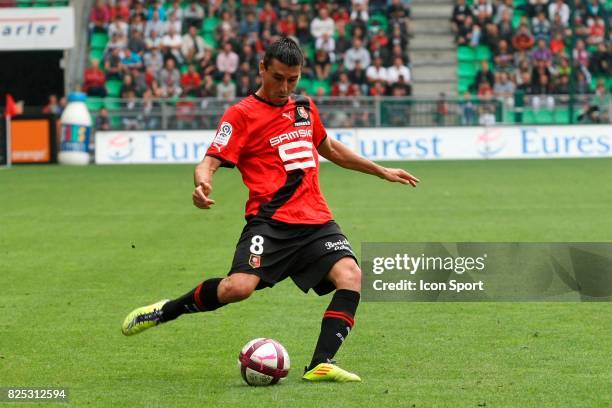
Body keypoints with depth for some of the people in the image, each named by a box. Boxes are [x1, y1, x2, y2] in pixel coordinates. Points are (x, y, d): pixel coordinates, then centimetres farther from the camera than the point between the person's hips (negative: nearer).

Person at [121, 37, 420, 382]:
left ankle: (322, 364, -21)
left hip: (316, 221, 5)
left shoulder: (305, 107, 19)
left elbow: (329, 148, 37)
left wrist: (382, 171, 42)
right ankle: (164, 312, 2)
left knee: (350, 274, -21)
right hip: (271, 221, -5)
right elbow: (211, 162, -9)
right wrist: (203, 183, -33)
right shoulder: (242, 115, 0)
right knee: (239, 286, -25)